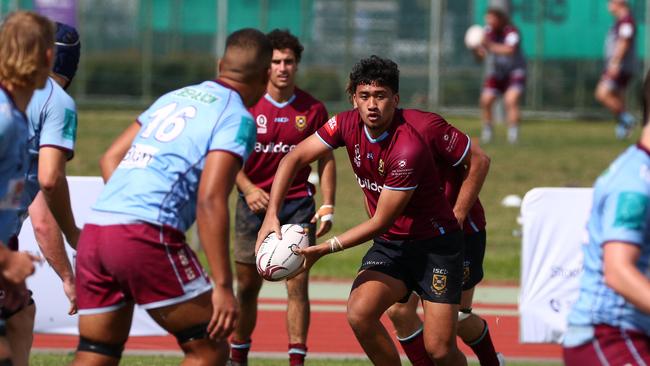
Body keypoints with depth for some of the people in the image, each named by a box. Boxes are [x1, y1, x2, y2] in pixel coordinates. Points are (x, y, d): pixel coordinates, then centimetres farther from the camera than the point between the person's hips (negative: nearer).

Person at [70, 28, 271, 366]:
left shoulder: (173, 97, 23)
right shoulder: (237, 119, 0)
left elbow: (110, 158, 23)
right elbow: (210, 199, -11)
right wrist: (223, 286, -12)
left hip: (95, 226, 7)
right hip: (147, 234, -7)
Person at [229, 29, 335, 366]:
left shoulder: (312, 109, -1)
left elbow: (325, 160, 6)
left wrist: (327, 206, -4)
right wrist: (248, 188, -21)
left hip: (297, 204, 0)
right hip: (255, 203, 0)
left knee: (297, 285, -9)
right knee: (247, 286, 8)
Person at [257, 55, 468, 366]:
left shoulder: (408, 148, -27)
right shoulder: (347, 125, -8)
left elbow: (380, 222, -21)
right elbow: (294, 159, -2)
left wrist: (324, 249, -21)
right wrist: (271, 215, -15)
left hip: (435, 243, -5)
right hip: (390, 245, 5)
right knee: (359, 313, -23)